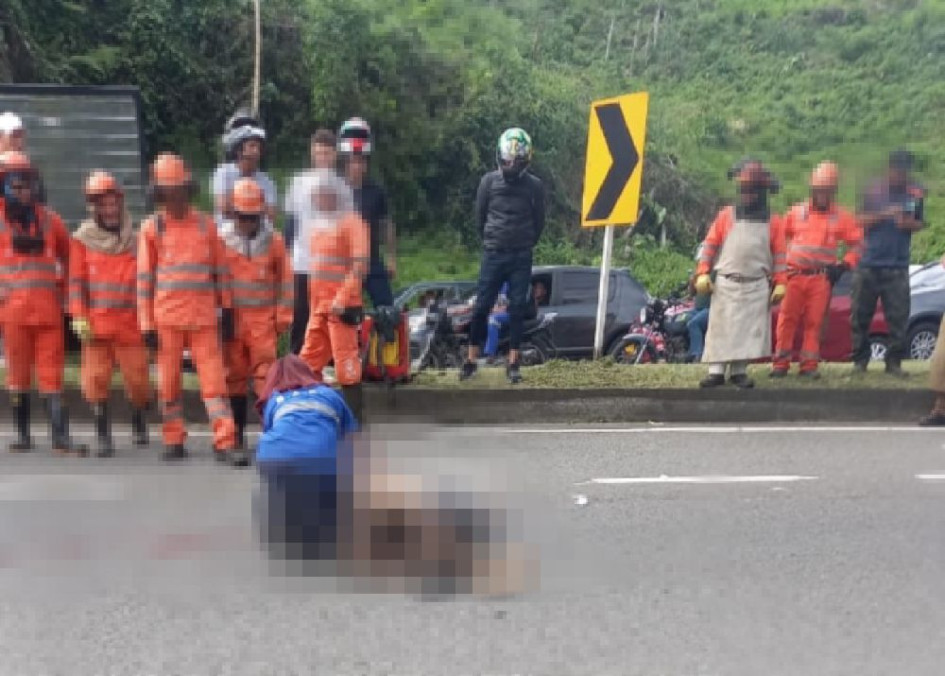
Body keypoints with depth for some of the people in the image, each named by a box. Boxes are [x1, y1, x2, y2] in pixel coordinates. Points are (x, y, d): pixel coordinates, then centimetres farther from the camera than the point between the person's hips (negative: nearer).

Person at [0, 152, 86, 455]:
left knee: (52, 375, 0)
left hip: (49, 309, 2)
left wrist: (63, 289, 16)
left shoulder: (49, 219, 11)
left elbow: (68, 257, 22)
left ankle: (60, 437, -2)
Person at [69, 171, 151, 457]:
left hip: (130, 323, 1)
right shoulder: (82, 240, 3)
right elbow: (76, 282, 2)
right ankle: (103, 436, 7)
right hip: (97, 324, -1)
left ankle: (139, 423, 29)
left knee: (137, 378, 3)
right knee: (96, 379, -4)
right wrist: (79, 318, -5)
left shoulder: (135, 240, 7)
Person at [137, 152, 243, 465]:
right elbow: (144, 278, 3)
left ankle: (225, 443, -1)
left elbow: (220, 269, 11)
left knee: (214, 379, -3)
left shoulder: (205, 223, 6)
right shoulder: (152, 228, 3)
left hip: (204, 316, 0)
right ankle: (174, 441, 20)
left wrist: (227, 310, 9)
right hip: (167, 318, 0)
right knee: (169, 382, 7)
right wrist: (147, 324, 0)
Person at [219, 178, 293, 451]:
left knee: (266, 376, -7)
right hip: (232, 318, 1)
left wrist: (283, 316, 4)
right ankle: (237, 433, 21)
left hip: (263, 318, -1)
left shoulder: (273, 240, 3)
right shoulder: (221, 240, 1)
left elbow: (285, 280, 7)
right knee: (234, 376, 9)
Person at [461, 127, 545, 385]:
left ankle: (513, 363, 9)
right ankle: (471, 360, 11)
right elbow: (479, 216, 10)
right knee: (482, 306, 1)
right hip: (493, 254, 0)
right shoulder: (489, 181, 0)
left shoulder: (534, 185, 1)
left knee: (517, 308, 2)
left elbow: (539, 221, 10)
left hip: (521, 257, 0)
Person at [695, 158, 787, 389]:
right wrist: (703, 273, -6)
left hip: (757, 286, 1)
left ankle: (739, 371, 5)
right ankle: (716, 371, -1)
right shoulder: (726, 215, 4)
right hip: (725, 284, -1)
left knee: (749, 329, 0)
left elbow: (779, 254, 6)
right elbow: (709, 245, 3)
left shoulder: (773, 222, 6)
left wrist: (779, 283, -2)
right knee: (721, 328, -3)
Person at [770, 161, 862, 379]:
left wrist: (844, 266, -4)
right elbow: (781, 237, 17)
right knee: (787, 320, -3)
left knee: (814, 322, 0)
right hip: (794, 275, 0)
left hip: (822, 278, 0)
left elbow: (856, 243, 9)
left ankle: (809, 365, 6)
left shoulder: (842, 217, 6)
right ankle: (781, 363, 1)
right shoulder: (796, 212, 8)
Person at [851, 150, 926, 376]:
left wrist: (909, 223, -10)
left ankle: (894, 362, 6)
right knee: (861, 315, 3)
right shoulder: (874, 190, 3)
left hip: (898, 266, 0)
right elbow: (861, 220, 0)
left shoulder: (916, 193, 6)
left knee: (898, 317, -3)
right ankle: (860, 360, 13)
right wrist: (884, 214, -17)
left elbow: (920, 223, 13)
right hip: (869, 264, 0)